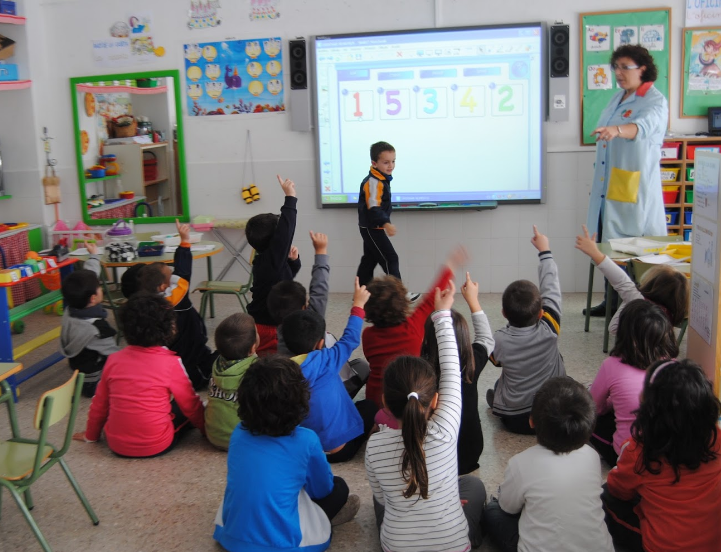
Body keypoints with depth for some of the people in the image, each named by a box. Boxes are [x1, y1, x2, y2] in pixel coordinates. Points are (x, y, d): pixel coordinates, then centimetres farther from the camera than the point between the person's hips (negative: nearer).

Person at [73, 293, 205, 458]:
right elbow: (191, 405, -2)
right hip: (156, 446, -3)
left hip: (116, 445, 4)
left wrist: (91, 435, 24)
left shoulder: (114, 359, -3)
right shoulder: (171, 363, -14)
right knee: (186, 410, 16)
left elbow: (99, 404, 7)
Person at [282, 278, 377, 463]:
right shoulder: (324, 362, -16)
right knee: (368, 405, 20)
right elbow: (350, 340, -2)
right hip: (336, 448, -5)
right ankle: (350, 448, 13)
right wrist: (358, 305, 9)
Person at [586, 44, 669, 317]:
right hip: (608, 187, 8)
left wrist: (617, 129, -51)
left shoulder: (655, 102, -9)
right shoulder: (618, 99, 16)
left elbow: (643, 127, -32)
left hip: (635, 190, -8)